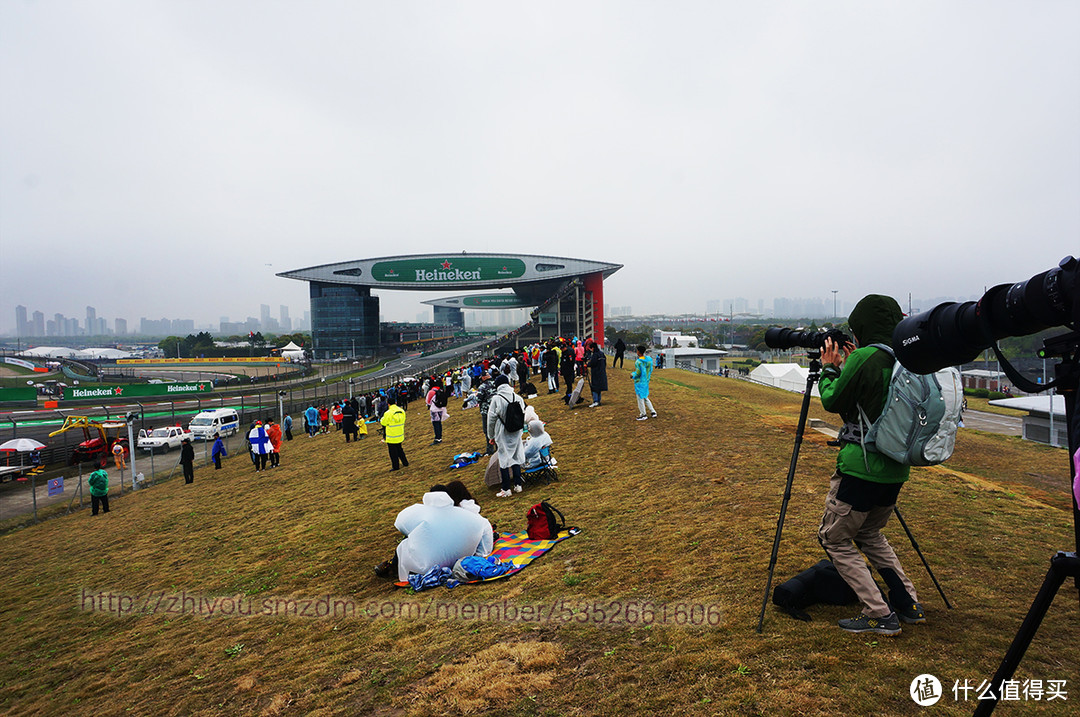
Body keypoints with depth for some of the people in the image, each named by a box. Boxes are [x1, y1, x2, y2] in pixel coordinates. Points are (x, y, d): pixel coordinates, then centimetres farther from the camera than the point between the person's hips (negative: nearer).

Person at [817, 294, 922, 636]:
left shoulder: (864, 358, -17)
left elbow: (832, 401, -7)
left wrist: (829, 368, 7)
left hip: (860, 469, -8)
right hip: (895, 470, 8)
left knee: (835, 539, 8)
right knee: (869, 533, 27)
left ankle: (880, 615, 7)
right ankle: (909, 605, 27)